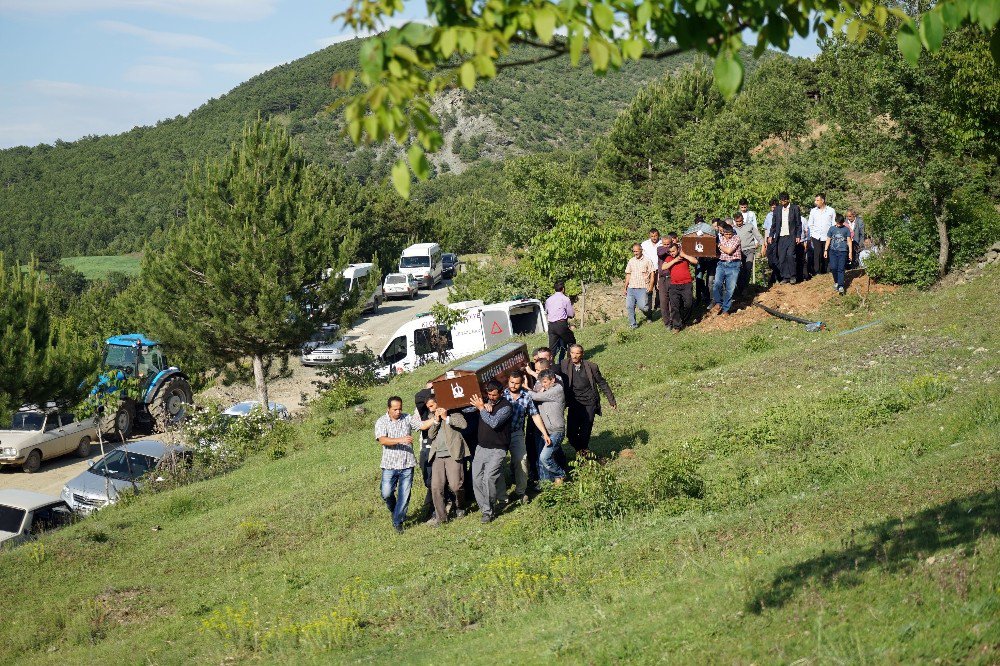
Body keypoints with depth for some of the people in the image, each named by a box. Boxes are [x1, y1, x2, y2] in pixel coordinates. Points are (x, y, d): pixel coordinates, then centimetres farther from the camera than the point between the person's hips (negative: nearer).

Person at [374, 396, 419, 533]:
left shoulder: (407, 418, 5)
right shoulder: (381, 422, -3)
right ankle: (394, 511, 28)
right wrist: (400, 440, -30)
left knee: (404, 495, 1)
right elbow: (382, 440, -17)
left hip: (407, 464, 1)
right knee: (386, 493, -3)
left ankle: (398, 522, 12)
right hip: (390, 465, -1)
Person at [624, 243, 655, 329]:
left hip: (642, 288, -5)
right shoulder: (631, 261, 14)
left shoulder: (647, 261, 1)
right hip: (631, 288, 5)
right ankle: (633, 324, 8)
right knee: (629, 306, -3)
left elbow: (652, 274, -1)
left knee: (642, 306, -14)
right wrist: (625, 288, 14)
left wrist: (651, 286, -10)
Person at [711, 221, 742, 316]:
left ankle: (725, 309, 9)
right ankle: (719, 304, 2)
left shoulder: (736, 238, -3)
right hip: (721, 264, 2)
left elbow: (729, 251, -14)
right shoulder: (720, 238, 8)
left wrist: (719, 245, -3)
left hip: (733, 265, -2)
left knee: (730, 289, -1)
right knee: (717, 284, -17)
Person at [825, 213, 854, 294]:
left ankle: (841, 286, -8)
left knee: (841, 269, -5)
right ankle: (836, 282, 18)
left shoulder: (846, 229, 5)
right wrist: (825, 250, 6)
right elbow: (828, 240, 12)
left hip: (843, 251, -1)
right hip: (833, 251, 1)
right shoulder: (832, 229, 7)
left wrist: (850, 252, 2)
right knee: (833, 268, -6)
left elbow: (849, 241, 6)